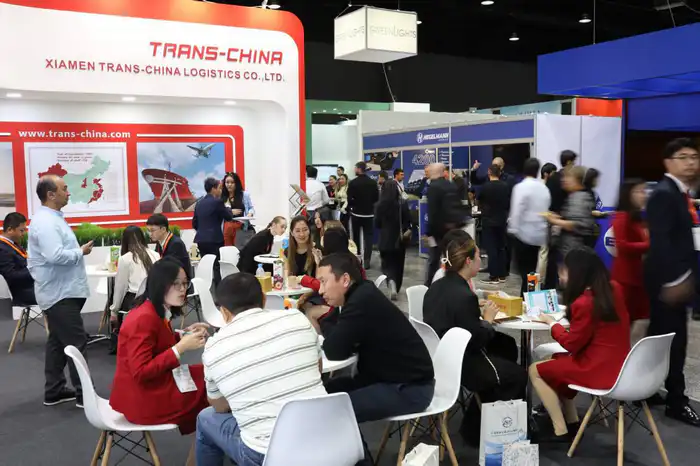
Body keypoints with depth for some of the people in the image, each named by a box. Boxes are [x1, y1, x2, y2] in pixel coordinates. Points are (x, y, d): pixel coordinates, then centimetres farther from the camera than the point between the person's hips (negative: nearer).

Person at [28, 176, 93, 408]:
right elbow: (55, 256, -30)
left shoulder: (51, 218, 14)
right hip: (60, 293, -11)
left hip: (61, 291, 11)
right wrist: (81, 252, -17)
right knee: (76, 342, -6)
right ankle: (84, 394, 1)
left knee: (58, 341, 15)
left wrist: (78, 250, 7)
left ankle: (53, 391, 24)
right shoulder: (45, 222, -20)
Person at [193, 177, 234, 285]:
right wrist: (228, 209, 17)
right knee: (217, 268, -3)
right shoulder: (217, 202, -9)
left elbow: (194, 224, 16)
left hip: (201, 240, 7)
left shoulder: (199, 203, 12)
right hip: (214, 240, -7)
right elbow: (229, 217, -1)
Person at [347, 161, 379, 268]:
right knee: (368, 237, 4)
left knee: (356, 236, 15)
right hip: (369, 213, 1)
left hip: (356, 213, -1)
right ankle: (366, 261, -5)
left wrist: (352, 205, 5)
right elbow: (376, 198, 1)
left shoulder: (353, 183, -13)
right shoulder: (372, 182, -3)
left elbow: (349, 199, -15)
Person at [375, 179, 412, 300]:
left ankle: (391, 281, -20)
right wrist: (407, 231, 9)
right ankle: (396, 288, 26)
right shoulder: (403, 204, -11)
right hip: (400, 239, 0)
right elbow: (408, 222, -8)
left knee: (387, 265, 9)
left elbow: (376, 224, 0)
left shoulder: (379, 205, -8)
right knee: (398, 265, 17)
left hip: (385, 240, 0)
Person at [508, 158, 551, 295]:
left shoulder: (521, 187, -12)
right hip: (539, 234, 6)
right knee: (531, 269, 13)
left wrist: (513, 229, -9)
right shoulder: (544, 188, 7)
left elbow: (517, 211, -16)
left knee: (524, 269, -1)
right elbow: (546, 210, 11)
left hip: (523, 233, -6)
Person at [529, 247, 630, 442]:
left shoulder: (584, 303, -24)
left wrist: (551, 322, 1)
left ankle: (561, 431, 7)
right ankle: (572, 422, 24)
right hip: (618, 364, 9)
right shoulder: (614, 289, 0)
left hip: (599, 369, -9)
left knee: (535, 370, 5)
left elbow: (571, 344, -12)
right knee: (557, 360, 26)